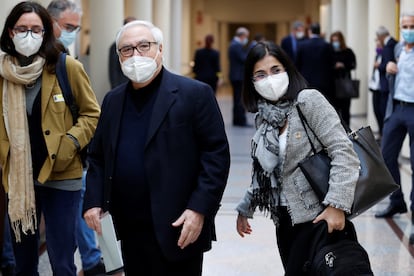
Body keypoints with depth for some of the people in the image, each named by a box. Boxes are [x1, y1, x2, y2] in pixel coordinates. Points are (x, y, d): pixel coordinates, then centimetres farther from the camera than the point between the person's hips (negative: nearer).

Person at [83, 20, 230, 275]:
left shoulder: (194, 94, -7)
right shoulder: (113, 100, 12)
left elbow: (217, 154, -10)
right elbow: (98, 156, 17)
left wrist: (199, 209, -17)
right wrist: (94, 201, 3)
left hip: (177, 230, -5)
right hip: (130, 231, 6)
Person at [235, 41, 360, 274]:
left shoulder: (309, 100, -12)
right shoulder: (264, 117, 8)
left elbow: (344, 152, -18)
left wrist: (337, 205, -25)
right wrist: (246, 208, 18)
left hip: (316, 217, -6)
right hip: (285, 219, 6)